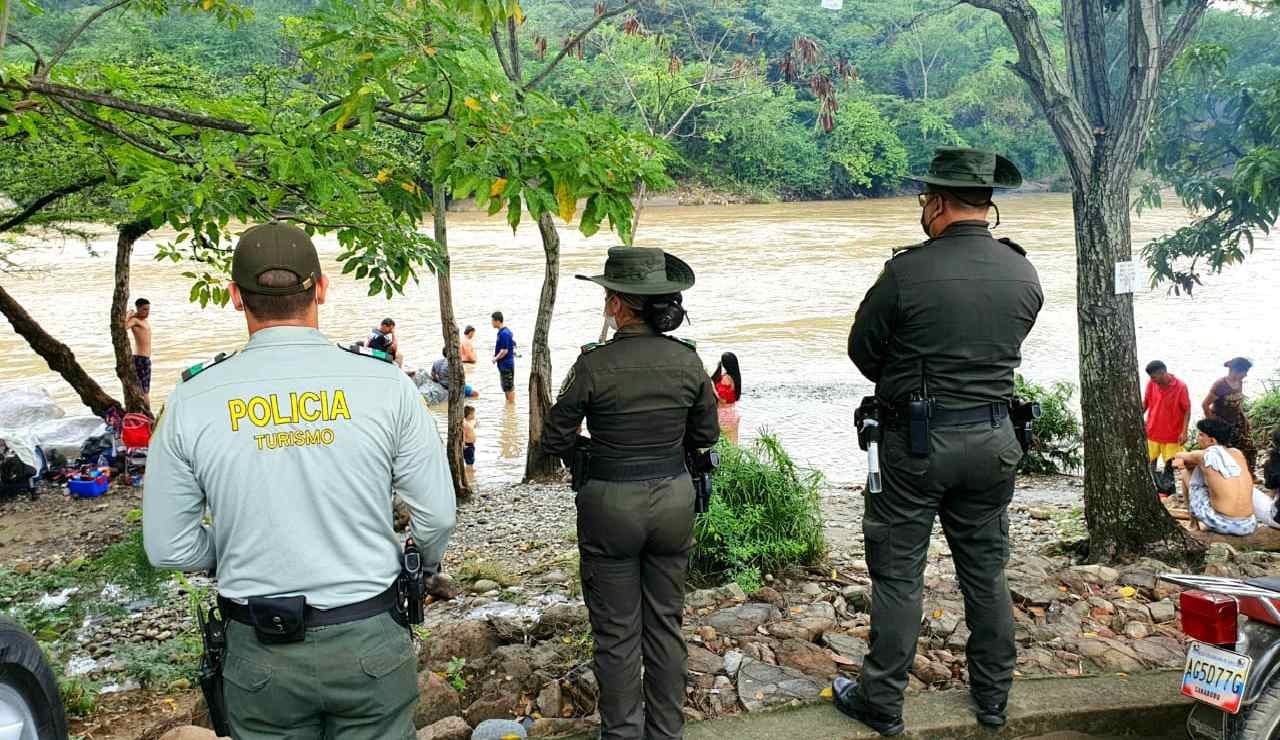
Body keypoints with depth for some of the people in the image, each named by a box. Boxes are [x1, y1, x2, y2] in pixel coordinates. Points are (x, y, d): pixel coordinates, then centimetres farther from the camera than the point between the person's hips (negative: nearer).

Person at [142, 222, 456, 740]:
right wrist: (425, 562, 14)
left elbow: (168, 549, -2)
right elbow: (437, 517, -7)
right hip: (369, 639, -1)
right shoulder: (385, 383, -12)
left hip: (259, 653, 1)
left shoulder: (192, 400, -8)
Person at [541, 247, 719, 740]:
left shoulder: (595, 364, -17)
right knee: (665, 623, 18)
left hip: (610, 502, -3)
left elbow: (554, 440, -8)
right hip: (673, 498, 4)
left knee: (617, 632, 11)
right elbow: (706, 434, 5)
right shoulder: (687, 360, -6)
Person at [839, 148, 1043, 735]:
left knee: (898, 574, 6)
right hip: (993, 439, 5)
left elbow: (862, 350, -5)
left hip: (916, 440, -5)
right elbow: (1005, 349, 9)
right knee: (985, 571, 17)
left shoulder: (907, 272, -16)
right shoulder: (1025, 275, -1)